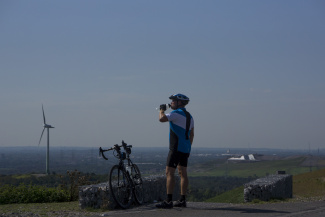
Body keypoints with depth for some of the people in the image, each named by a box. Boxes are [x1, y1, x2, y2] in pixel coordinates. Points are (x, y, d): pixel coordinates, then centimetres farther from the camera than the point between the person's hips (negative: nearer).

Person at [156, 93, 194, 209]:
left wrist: (162, 110, -5)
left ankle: (168, 201, -14)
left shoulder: (177, 113, -12)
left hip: (176, 148, -9)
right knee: (183, 173, 10)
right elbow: (191, 134, 20)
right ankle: (182, 200, 11)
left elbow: (162, 118, -25)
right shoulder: (189, 116, 16)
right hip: (185, 149, 9)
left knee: (169, 173, -9)